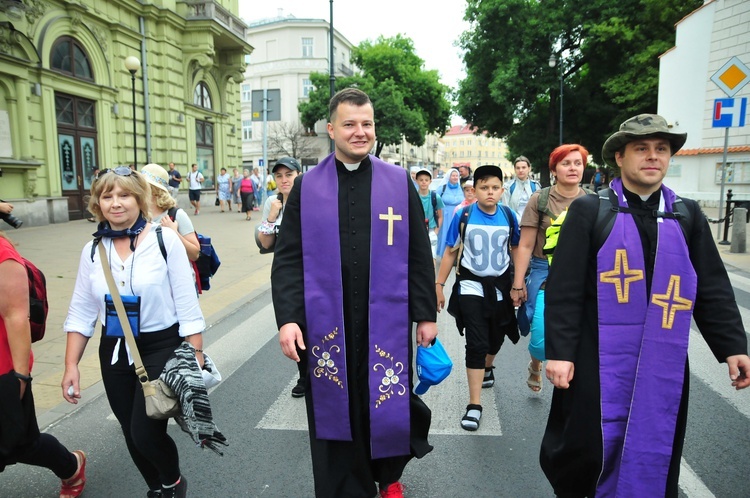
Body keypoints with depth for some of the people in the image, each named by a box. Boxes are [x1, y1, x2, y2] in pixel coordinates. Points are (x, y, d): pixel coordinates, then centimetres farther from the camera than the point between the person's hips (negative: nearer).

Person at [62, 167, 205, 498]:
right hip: (114, 353, 5)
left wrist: (196, 356, -11)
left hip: (162, 348, -5)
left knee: (146, 432, -9)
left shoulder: (165, 240, -11)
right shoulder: (92, 250, 2)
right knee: (132, 435, 15)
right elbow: (81, 312, 7)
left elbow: (187, 305, -11)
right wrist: (71, 365, 3)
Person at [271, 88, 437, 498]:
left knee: (389, 406, 13)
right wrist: (287, 317, -9)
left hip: (387, 321, 0)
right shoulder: (306, 187, 2)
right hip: (326, 322, 0)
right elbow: (287, 259, 0)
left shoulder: (399, 183, 2)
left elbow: (419, 256, 3)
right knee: (336, 413, 10)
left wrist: (426, 314, 3)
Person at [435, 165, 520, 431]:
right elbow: (450, 252, -3)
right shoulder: (463, 216, -10)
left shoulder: (509, 216, -4)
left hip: (501, 285, 3)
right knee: (476, 343, -9)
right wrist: (439, 285, -4)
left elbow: (516, 250, 8)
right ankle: (474, 404, 0)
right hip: (471, 284, -3)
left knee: (496, 337, 19)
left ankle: (487, 368, 52)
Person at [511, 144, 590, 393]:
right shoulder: (540, 199, -4)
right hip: (546, 275, -2)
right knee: (542, 341, -6)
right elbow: (525, 246, -4)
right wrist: (517, 284, -5)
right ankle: (535, 365, 30)